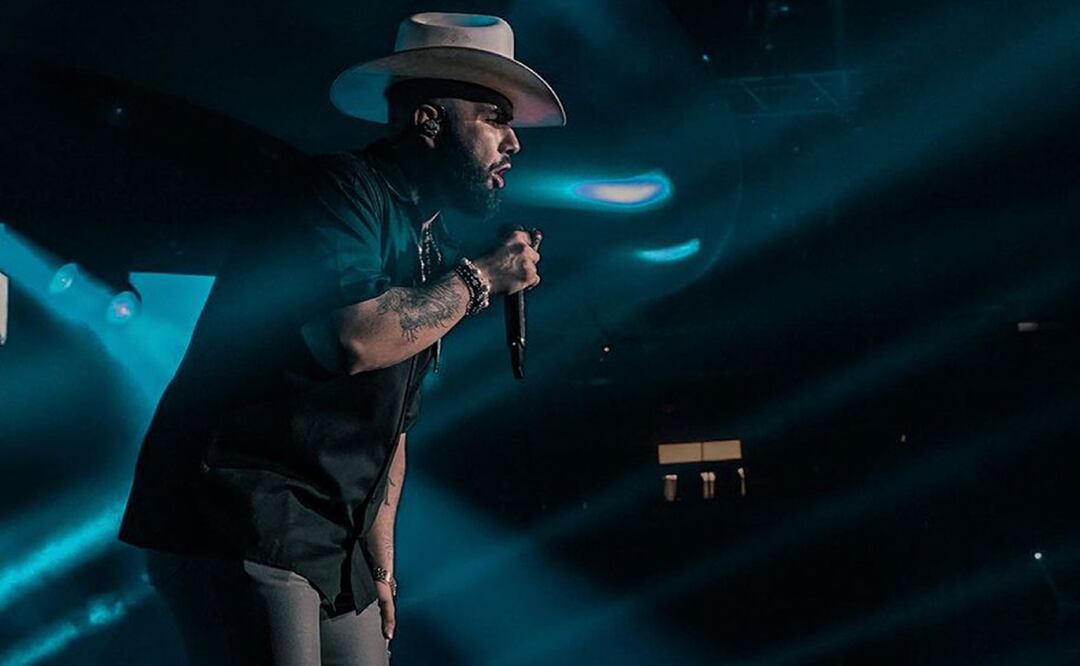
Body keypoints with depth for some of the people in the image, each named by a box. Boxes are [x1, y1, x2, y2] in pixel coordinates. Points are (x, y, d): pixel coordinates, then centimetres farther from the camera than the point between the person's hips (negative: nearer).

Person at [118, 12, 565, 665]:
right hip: (236, 517, -9)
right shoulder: (345, 188, -8)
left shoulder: (434, 252, 19)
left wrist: (381, 569, 20)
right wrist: (480, 279, -11)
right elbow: (356, 337, -26)